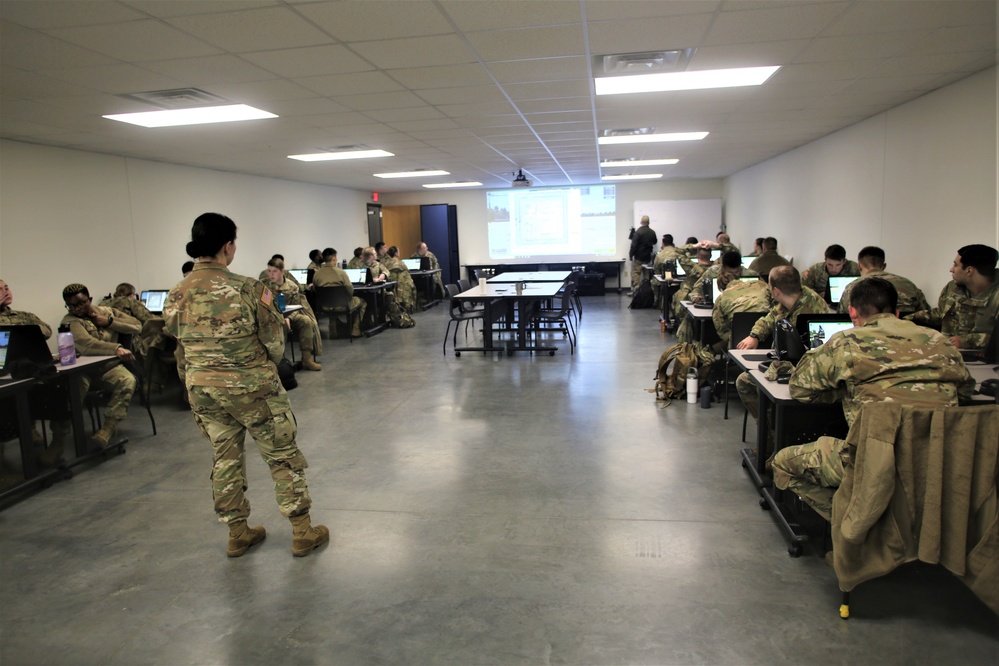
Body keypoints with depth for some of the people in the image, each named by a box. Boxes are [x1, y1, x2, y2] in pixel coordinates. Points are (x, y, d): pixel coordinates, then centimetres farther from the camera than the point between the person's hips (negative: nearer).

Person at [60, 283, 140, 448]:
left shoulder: (107, 311, 13)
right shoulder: (70, 321, -5)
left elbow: (137, 327, 7)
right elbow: (86, 344, -27)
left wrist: (109, 322, -5)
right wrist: (116, 349, -42)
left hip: (108, 366, 3)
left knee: (128, 380, -31)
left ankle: (108, 429, -34)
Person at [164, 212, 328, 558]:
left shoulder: (176, 295, -3)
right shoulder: (245, 288, -17)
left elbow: (180, 338, 9)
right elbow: (275, 343, -10)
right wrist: (267, 307, 10)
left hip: (203, 389, 5)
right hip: (253, 388, -5)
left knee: (225, 459, 19)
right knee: (283, 457, 9)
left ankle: (237, 534, 30)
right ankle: (302, 533, 17)